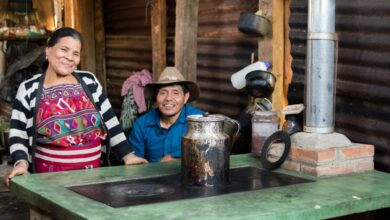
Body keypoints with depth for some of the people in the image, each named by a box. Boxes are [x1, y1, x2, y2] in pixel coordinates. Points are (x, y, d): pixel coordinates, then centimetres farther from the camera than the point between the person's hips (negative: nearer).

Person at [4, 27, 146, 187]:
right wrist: (21, 162, -18)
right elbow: (18, 134, -2)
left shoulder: (89, 81, 4)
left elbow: (109, 120, 7)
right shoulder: (29, 89, -1)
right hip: (50, 174, -2)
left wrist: (127, 154, 2)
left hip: (91, 171, 2)